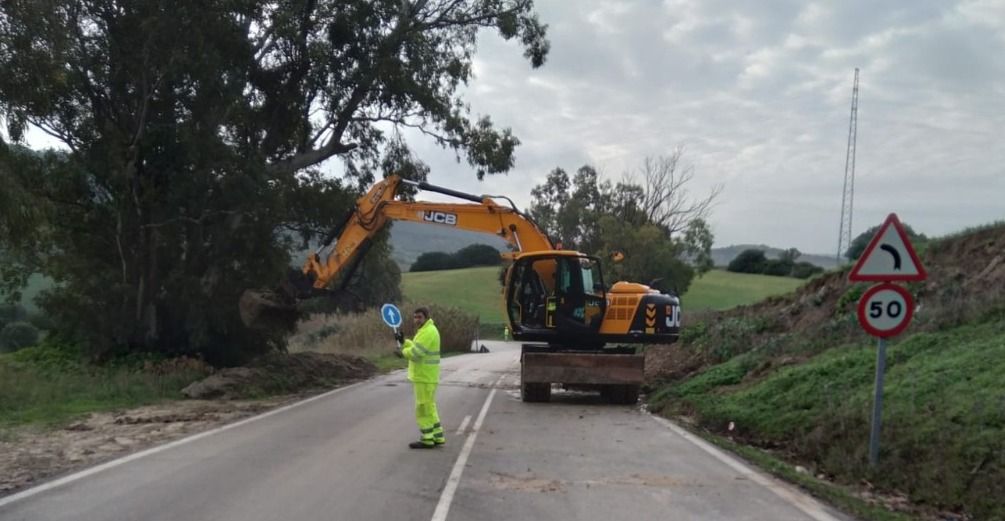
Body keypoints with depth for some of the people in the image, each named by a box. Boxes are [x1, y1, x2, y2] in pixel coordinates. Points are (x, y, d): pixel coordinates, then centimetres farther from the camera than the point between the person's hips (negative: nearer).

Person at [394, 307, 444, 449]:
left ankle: (427, 440, 2)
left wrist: (402, 352, -7)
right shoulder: (426, 330, 15)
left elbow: (415, 353, -24)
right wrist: (403, 341, 6)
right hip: (426, 376, 11)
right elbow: (416, 347, 19)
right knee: (429, 406, 17)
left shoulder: (428, 332, -19)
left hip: (424, 377, -11)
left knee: (423, 407, -3)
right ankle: (437, 437, 23)